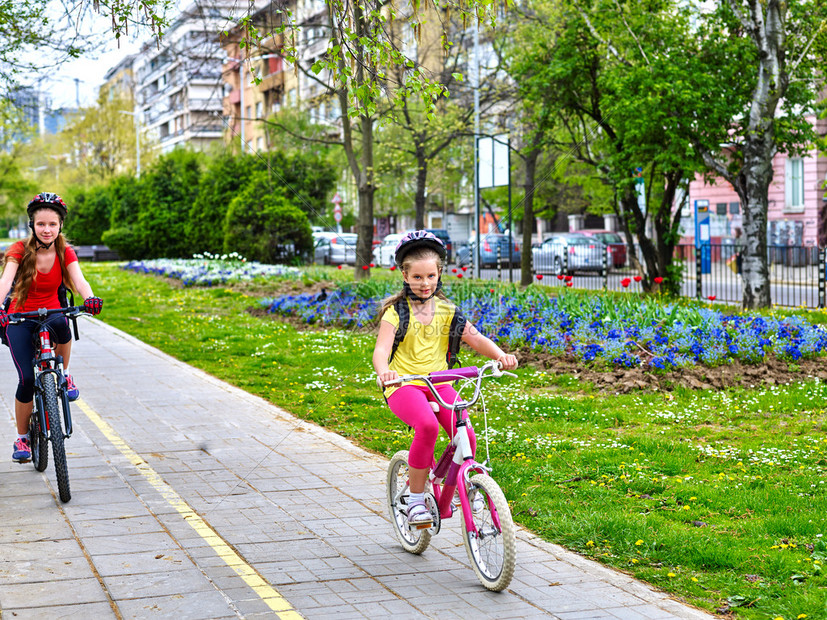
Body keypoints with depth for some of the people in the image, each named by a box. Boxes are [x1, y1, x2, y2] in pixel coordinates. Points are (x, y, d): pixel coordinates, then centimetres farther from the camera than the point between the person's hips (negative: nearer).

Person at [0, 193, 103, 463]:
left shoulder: (65, 253, -7)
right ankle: (22, 439, 8)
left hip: (51, 314, 1)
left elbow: (79, 279, -23)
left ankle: (63, 376, -11)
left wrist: (90, 298, -46)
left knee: (61, 324, -38)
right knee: (27, 379, -14)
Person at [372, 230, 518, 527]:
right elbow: (381, 349, -15)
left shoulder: (446, 310, 9)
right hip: (403, 384, -3)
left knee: (466, 436, -20)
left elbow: (475, 338, 1)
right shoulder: (396, 312, -1)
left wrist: (500, 355, -20)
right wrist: (383, 371, -38)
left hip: (439, 383, 4)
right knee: (427, 425, -33)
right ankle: (415, 500, -16)